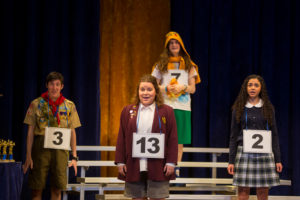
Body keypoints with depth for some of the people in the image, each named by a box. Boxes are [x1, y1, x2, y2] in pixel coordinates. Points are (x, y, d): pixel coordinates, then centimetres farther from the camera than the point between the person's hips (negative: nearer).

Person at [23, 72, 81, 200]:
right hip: (40, 147, -1)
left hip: (61, 149, 1)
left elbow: (72, 132, 10)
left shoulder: (69, 106, 9)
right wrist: (28, 156, -2)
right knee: (37, 189, -1)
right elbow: (30, 131, 4)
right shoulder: (36, 104, 5)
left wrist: (74, 157, 3)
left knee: (57, 189, 3)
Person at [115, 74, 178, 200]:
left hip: (157, 167, -2)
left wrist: (171, 162, -5)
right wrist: (120, 162, 3)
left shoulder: (167, 112, 3)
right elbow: (121, 139, 9)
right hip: (134, 168, 2)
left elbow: (172, 139, 1)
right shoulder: (127, 111, 9)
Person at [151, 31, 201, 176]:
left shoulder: (189, 65, 13)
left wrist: (182, 87, -11)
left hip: (182, 107, 1)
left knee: (179, 142, 1)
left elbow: (193, 88, 10)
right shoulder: (161, 65, 11)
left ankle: (176, 171, 5)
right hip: (165, 106, -1)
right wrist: (166, 88, -12)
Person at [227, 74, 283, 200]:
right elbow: (233, 136, 6)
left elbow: (274, 134, 10)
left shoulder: (268, 108, 9)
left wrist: (277, 159, 4)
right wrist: (231, 161, 1)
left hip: (264, 153, 1)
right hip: (244, 152, -1)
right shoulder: (239, 109, 6)